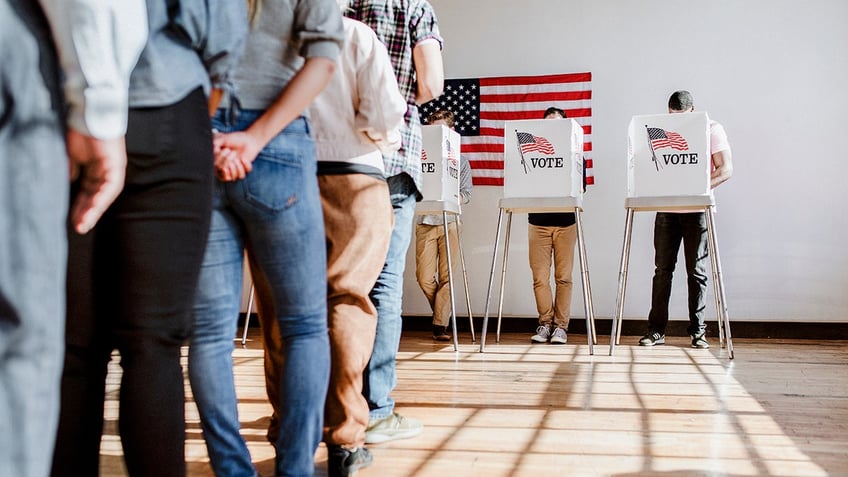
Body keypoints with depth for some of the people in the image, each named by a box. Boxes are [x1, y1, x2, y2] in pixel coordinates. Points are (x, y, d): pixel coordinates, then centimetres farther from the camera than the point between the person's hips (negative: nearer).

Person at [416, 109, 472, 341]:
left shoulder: (460, 160, 9)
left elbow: (466, 195, 3)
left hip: (450, 222, 0)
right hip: (425, 221, 0)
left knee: (446, 276, -2)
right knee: (424, 277, -2)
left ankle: (440, 325, 3)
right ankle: (442, 313, 22)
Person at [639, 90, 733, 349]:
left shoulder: (712, 129, 0)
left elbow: (726, 169, -5)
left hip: (697, 209, -2)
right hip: (666, 208, 2)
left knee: (697, 270, 1)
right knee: (663, 268, 2)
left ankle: (697, 330, 10)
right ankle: (656, 329, 6)